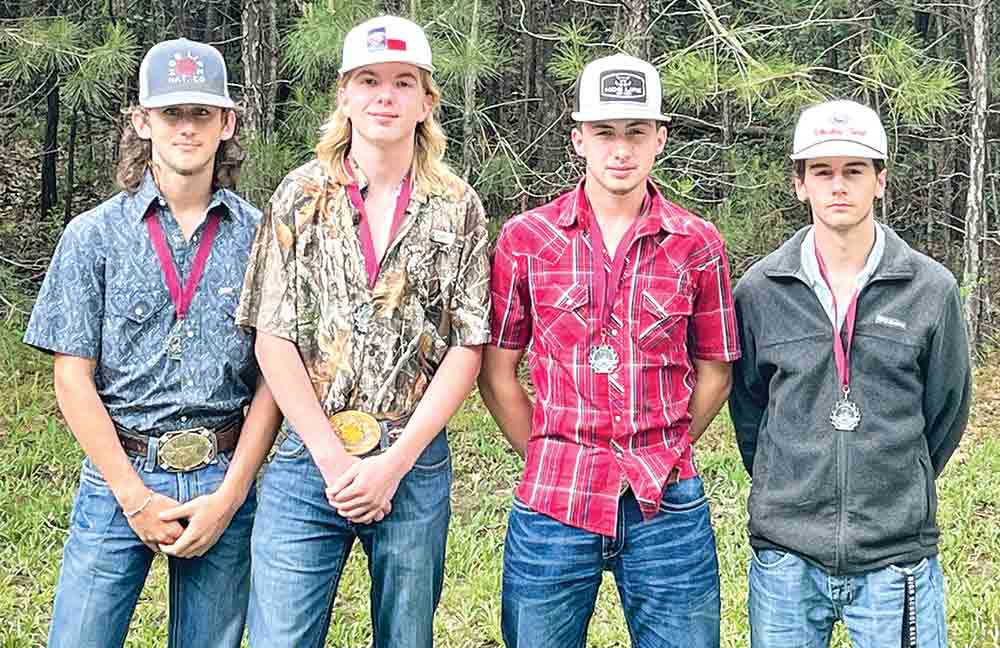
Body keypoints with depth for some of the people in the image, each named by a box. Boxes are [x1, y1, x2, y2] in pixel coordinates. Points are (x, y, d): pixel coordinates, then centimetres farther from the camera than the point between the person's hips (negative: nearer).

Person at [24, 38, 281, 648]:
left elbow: (273, 376, 1)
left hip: (225, 484, 1)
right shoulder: (94, 235, 1)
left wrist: (230, 495, -6)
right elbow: (74, 378, -1)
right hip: (120, 479, 0)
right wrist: (135, 497, -7)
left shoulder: (259, 236, 2)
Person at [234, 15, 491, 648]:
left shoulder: (457, 208, 3)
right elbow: (273, 340, -1)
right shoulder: (301, 196, 3)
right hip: (309, 459, 0)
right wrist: (333, 459, -9)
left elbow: (466, 349, 0)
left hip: (415, 464, 1)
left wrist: (395, 463, -8)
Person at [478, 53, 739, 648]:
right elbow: (497, 373, 4)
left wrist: (656, 457, 5)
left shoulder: (698, 244, 1)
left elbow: (714, 372, 9)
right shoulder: (525, 238, -1)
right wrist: (549, 460, 4)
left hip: (667, 509, 1)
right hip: (552, 507, 0)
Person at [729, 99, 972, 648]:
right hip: (785, 559, 1)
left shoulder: (931, 289, -2)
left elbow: (946, 412, 8)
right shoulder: (760, 290, -1)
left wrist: (900, 494, 12)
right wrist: (787, 495, 10)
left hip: (898, 560, 0)